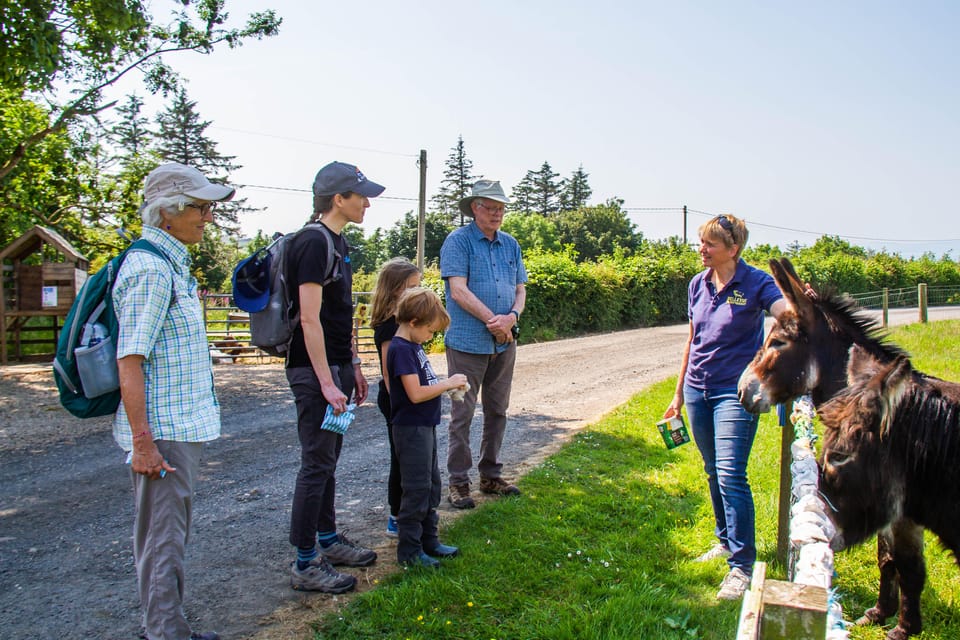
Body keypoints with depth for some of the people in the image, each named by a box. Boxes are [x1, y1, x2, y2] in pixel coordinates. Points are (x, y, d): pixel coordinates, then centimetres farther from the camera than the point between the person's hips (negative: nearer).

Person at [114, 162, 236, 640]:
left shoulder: (172, 263, 13)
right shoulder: (150, 270, -18)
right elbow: (129, 361, -21)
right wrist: (143, 442, -22)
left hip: (181, 426, 10)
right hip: (162, 431, -10)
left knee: (169, 532, 19)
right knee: (163, 537, 0)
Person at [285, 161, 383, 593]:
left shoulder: (338, 243, 14)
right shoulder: (313, 243, -16)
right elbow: (309, 319, -21)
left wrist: (354, 367, 18)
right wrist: (327, 383, -23)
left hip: (337, 365, 10)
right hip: (315, 369, -9)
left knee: (328, 459, 18)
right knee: (317, 463, -3)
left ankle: (328, 540, 32)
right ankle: (305, 565, 9)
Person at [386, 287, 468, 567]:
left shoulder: (413, 346, 11)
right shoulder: (401, 349, -20)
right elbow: (415, 394, -26)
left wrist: (448, 385, 2)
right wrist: (448, 383, -17)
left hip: (425, 427, 10)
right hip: (411, 429, -10)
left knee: (431, 485, 18)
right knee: (417, 490, -2)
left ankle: (428, 540, 30)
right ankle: (409, 551, 10)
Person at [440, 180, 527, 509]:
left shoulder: (510, 244, 14)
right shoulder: (458, 241, -5)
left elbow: (520, 289, 13)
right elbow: (459, 290, -14)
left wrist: (512, 317, -8)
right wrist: (494, 321, -14)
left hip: (504, 343, 6)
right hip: (467, 343, -6)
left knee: (497, 412, 13)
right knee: (462, 414, -1)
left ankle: (491, 476, 26)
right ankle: (458, 481, 10)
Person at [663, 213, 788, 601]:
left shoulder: (755, 283, -9)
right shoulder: (698, 285, 7)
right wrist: (679, 393, 19)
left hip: (735, 391, -6)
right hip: (698, 389, 6)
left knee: (730, 475, -12)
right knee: (713, 472, 15)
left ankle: (742, 565, -2)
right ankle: (726, 540, 33)